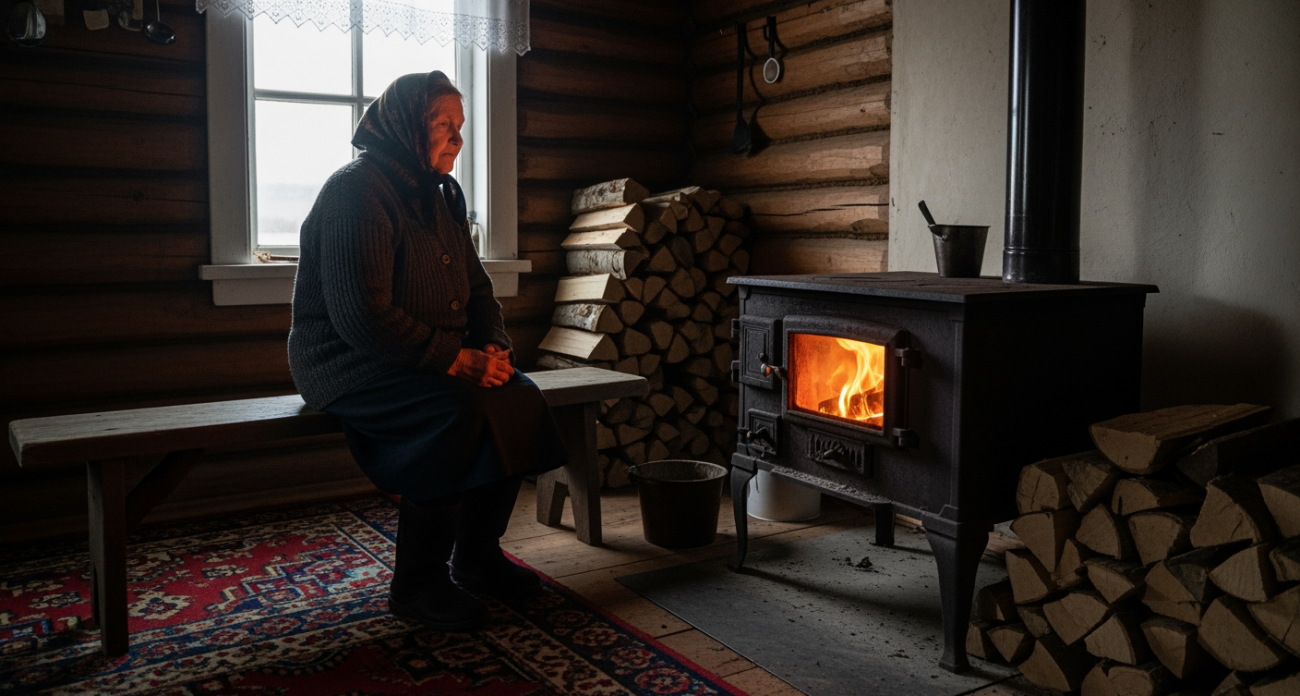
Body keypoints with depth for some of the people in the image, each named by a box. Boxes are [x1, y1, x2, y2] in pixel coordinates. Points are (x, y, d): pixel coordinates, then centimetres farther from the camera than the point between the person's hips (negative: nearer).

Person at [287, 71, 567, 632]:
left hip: (436, 362, 8)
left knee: (519, 396, -13)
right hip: (350, 366, -8)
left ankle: (477, 554, 2)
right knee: (459, 410, -32)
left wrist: (494, 348, -3)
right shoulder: (357, 190, -16)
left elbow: (476, 288, 17)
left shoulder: (440, 195, 13)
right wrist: (458, 360, -25)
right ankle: (416, 581, -16)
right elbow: (362, 316, -25)